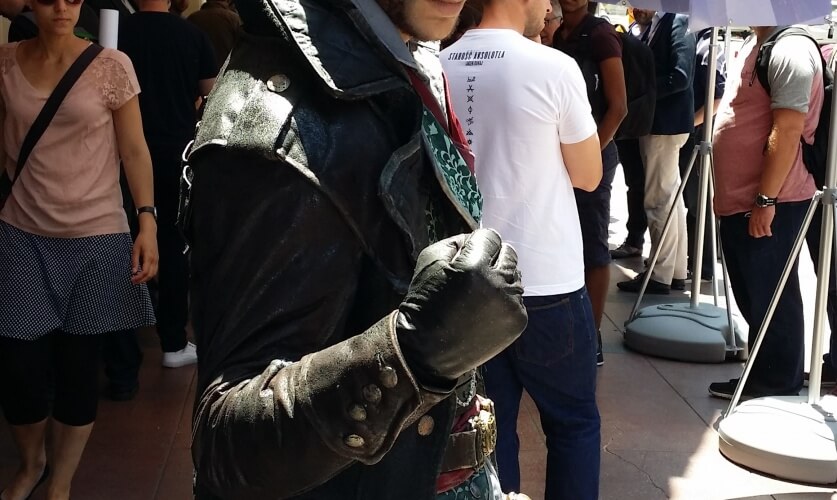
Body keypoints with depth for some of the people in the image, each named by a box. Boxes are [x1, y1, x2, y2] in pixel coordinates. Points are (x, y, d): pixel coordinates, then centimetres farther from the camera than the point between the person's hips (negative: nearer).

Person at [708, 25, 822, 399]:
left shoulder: (790, 50, -17)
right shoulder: (754, 43, 14)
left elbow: (787, 132, -22)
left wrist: (766, 199, -22)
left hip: (770, 203, -10)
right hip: (741, 199, 10)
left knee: (769, 296, 2)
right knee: (753, 295, 17)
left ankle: (778, 383, 15)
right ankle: (763, 375, 28)